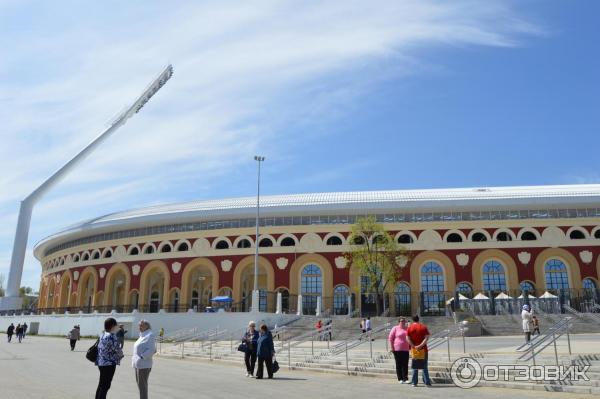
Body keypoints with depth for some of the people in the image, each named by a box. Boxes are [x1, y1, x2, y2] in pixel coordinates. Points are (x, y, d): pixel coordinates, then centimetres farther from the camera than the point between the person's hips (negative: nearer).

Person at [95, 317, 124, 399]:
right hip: (109, 364, -9)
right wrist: (121, 354, 7)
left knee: (101, 385, 17)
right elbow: (117, 350, -15)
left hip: (101, 363, 9)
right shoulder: (111, 336, -19)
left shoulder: (103, 335, 10)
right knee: (105, 386, -1)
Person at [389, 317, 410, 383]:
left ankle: (405, 378, 4)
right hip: (397, 349, -3)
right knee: (399, 364, 2)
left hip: (406, 349, 3)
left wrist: (410, 347, 16)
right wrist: (391, 347, -8)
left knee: (405, 365, 1)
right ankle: (400, 379, 9)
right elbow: (390, 338, -2)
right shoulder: (395, 328, -1)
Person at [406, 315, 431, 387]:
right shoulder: (424, 327, 0)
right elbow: (426, 337, -11)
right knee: (424, 366, 7)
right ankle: (427, 382, 5)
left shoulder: (409, 328, 0)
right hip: (423, 349, 0)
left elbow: (408, 339, -9)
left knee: (415, 367, 9)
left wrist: (414, 346, -12)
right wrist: (421, 345, -16)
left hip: (414, 349, 0)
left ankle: (414, 383, 8)